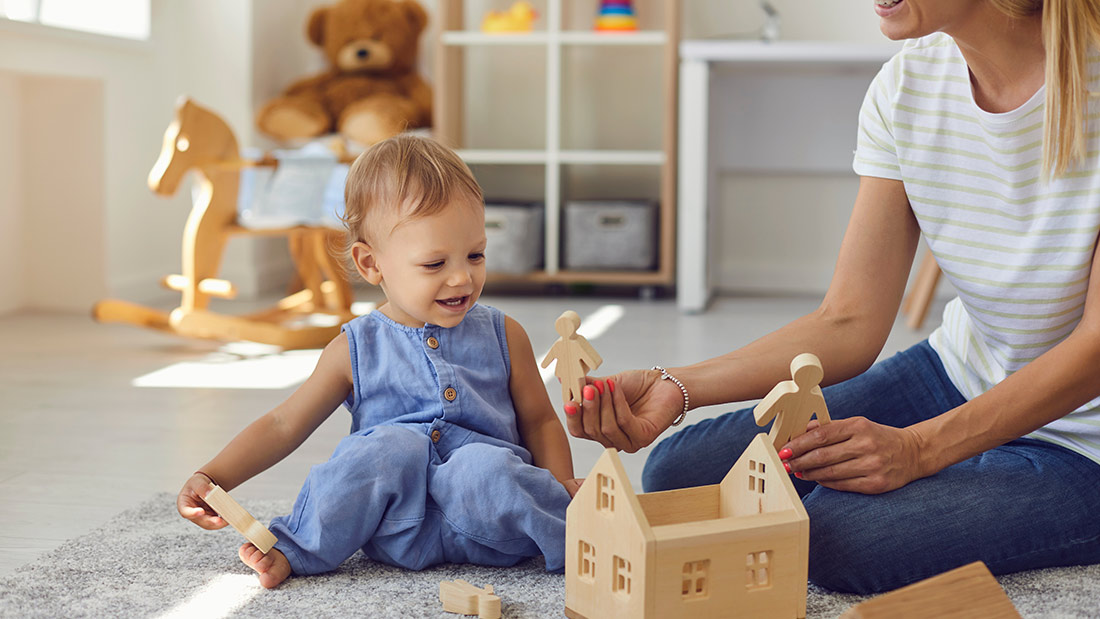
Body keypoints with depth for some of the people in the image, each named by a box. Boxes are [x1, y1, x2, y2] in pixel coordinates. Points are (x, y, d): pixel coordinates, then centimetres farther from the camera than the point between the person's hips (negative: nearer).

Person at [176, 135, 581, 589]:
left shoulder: (503, 337, 8)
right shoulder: (357, 350, 4)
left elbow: (539, 422, 16)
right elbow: (283, 426, 7)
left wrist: (560, 485, -4)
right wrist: (211, 478, -4)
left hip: (485, 528, 0)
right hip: (397, 526, 0)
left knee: (483, 466, -32)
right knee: (390, 445, -29)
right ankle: (297, 550, -17)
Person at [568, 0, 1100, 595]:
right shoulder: (907, 85, -8)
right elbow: (849, 323, -10)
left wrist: (918, 448, -32)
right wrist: (674, 387, -22)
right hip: (953, 377, 5)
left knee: (834, 535, -28)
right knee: (676, 473, -5)